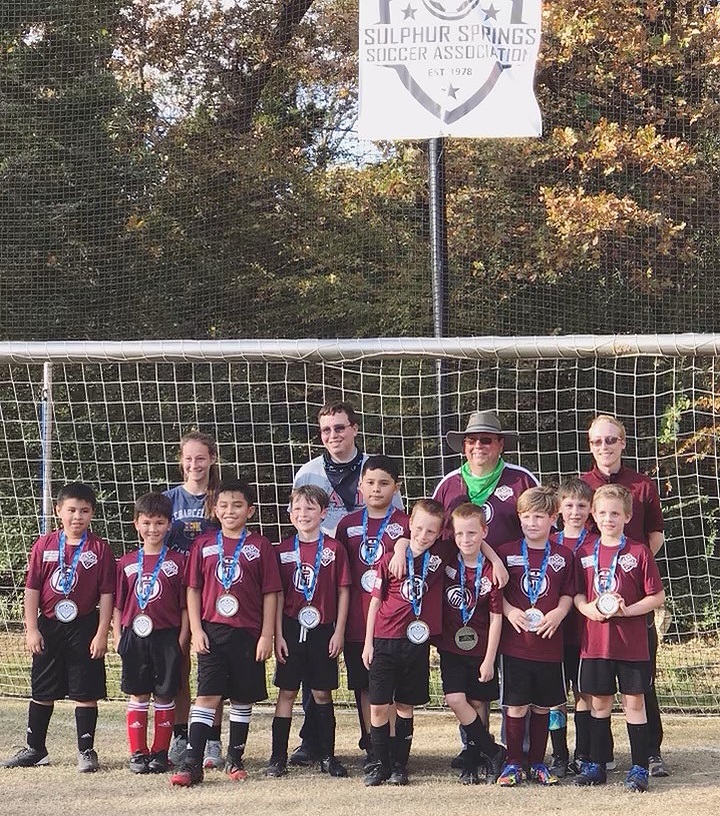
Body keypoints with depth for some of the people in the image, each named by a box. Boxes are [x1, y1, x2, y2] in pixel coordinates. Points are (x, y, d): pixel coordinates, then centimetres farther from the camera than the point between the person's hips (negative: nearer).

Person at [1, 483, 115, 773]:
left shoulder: (100, 549, -4)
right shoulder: (44, 545, 0)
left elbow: (106, 594, -4)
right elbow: (32, 589, 1)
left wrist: (102, 633, -8)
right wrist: (31, 629, -4)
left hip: (84, 628, -2)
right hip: (48, 627, 2)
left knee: (85, 693, 1)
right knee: (42, 692, 11)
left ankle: (86, 751, 10)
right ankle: (35, 749, 23)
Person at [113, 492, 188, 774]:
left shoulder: (177, 561, 0)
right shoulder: (127, 563, 6)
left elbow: (185, 605, 0)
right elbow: (118, 604, 9)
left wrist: (182, 639, -5)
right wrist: (117, 637, 3)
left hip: (166, 637, -2)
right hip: (134, 636, 2)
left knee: (165, 696, 4)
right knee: (137, 695, 6)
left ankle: (160, 753, 12)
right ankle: (138, 753, 12)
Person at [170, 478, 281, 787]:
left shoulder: (260, 546, 2)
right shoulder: (204, 544, 6)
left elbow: (270, 593, 1)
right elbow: (193, 589, 7)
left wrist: (266, 635, -4)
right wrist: (196, 630, -1)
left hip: (248, 633, 0)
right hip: (212, 631, 0)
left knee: (242, 698, 8)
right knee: (207, 695, -5)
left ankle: (234, 759, 20)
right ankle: (192, 763, -7)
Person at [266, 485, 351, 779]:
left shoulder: (334, 549, -1)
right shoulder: (284, 550, 3)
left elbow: (343, 592, 0)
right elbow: (277, 595, 3)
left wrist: (339, 631, -4)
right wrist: (278, 634, -2)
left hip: (323, 630, -1)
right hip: (291, 629, 1)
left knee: (322, 693, 6)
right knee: (287, 691, 3)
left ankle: (327, 756, 13)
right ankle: (278, 757, 6)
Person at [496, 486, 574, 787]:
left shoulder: (562, 556, 5)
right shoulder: (507, 553, 2)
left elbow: (567, 594, 6)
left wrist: (558, 614, -12)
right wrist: (510, 611, -11)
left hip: (548, 643, 2)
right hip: (515, 642, -1)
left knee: (542, 706, 10)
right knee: (515, 705, -1)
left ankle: (537, 763, 21)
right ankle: (513, 763, 10)